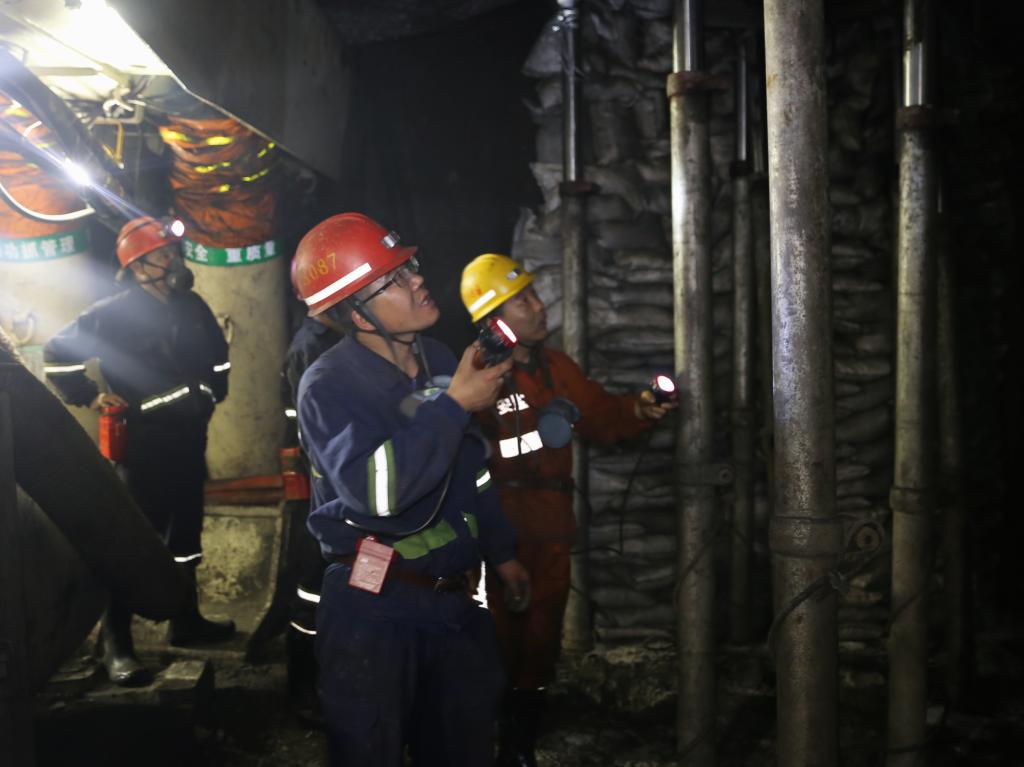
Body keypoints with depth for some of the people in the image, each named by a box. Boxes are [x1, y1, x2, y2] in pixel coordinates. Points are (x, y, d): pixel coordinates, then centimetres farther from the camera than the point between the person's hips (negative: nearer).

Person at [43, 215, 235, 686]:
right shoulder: (113, 314, -11)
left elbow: (219, 358, 22)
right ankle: (116, 645, 0)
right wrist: (89, 397, -9)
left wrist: (210, 397, 15)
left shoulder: (193, 308, 6)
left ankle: (186, 621, 31)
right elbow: (57, 353, -6)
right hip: (141, 442, -7)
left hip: (188, 439, 7)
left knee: (185, 534, 16)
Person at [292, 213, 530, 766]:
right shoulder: (328, 385, -17)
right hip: (372, 612, -6)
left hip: (452, 601, 7)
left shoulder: (441, 361, 5)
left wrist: (499, 551, 22)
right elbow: (374, 489, -33)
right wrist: (453, 405, -29)